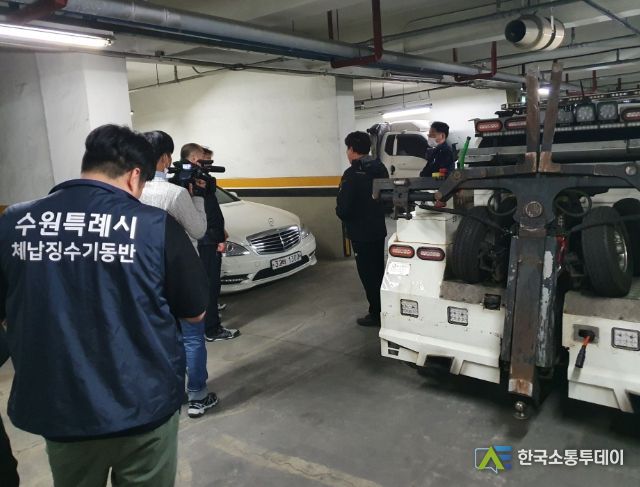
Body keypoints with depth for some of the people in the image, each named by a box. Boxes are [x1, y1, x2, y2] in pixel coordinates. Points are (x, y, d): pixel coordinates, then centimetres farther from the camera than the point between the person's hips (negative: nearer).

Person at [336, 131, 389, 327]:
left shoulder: (352, 174, -20)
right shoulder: (380, 169, 5)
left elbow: (343, 208, -22)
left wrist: (343, 215, -2)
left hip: (361, 232, -8)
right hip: (379, 229, 8)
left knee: (368, 274, 2)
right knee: (379, 271, 19)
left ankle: (376, 314, 10)